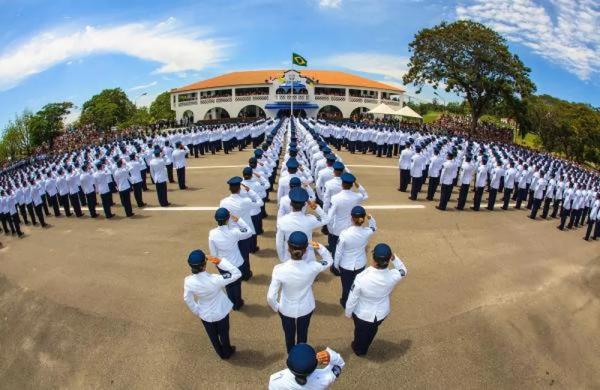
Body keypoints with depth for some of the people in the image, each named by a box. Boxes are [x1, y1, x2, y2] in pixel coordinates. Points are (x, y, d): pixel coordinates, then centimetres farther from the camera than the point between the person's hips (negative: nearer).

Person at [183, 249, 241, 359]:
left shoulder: (188, 281, -27)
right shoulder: (215, 280, -38)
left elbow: (187, 299, -9)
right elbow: (237, 273, -30)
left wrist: (196, 311, 9)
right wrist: (220, 261, -34)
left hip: (204, 315, 3)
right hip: (221, 312, -2)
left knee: (212, 336, 30)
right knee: (224, 334, 28)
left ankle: (221, 353, 55)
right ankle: (227, 352, 53)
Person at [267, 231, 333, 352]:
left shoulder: (279, 269, -32)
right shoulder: (312, 268, -29)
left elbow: (271, 297, -25)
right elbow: (329, 260, -7)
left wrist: (276, 307, -3)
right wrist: (320, 248, -24)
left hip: (286, 309, 0)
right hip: (306, 309, 1)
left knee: (289, 335, 28)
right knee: (302, 335, 29)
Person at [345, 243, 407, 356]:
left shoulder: (362, 278, -38)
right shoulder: (393, 276, -30)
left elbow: (352, 299, -22)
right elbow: (403, 271, -3)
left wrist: (348, 313, -2)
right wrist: (394, 258, -18)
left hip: (362, 314, -3)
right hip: (382, 313, 3)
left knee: (360, 332, 30)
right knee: (372, 332, 34)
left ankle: (358, 349, 59)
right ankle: (364, 349, 62)